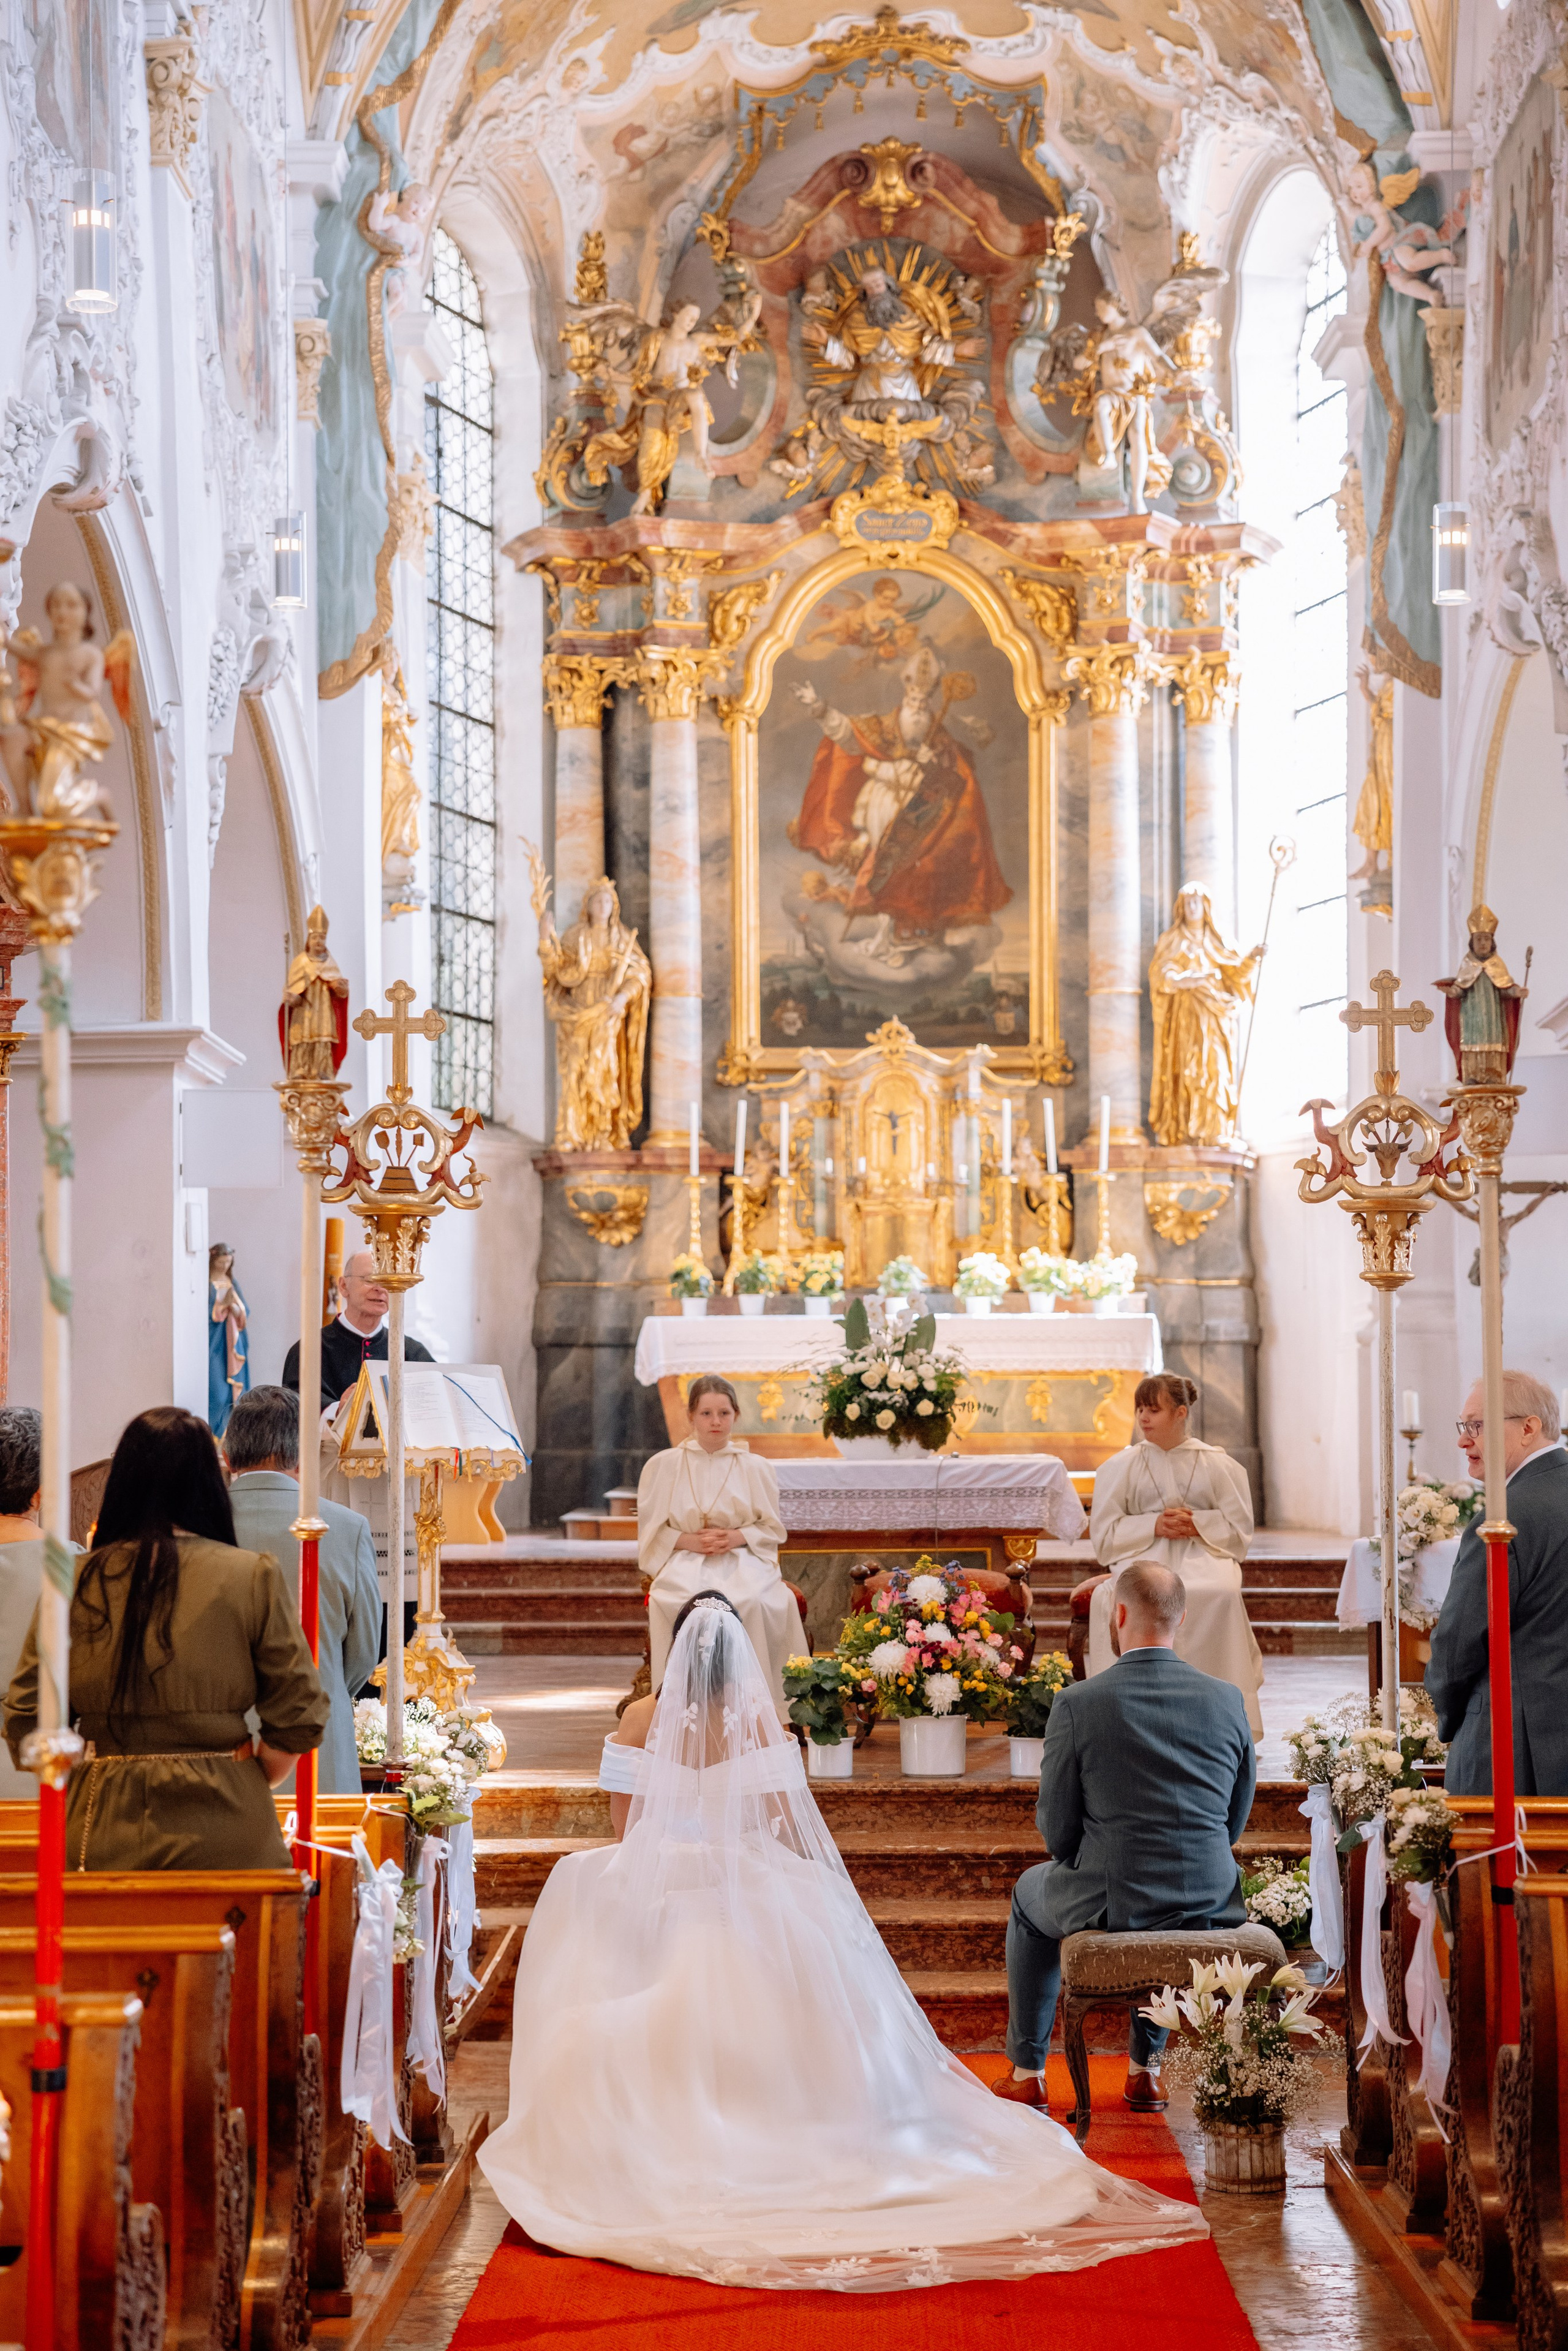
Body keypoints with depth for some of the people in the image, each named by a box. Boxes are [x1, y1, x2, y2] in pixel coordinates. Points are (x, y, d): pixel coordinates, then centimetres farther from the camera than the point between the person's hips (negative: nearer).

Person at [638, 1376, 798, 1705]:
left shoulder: (756, 1468, 11)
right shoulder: (663, 1466, 9)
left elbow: (772, 1529, 11)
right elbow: (651, 1531, 9)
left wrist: (735, 1538, -9)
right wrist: (688, 1541, -10)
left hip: (742, 1564, 0)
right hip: (685, 1565, 0)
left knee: (753, 1603, -35)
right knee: (682, 1604, -36)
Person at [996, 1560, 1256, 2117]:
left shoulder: (1077, 1703, -14)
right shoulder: (1227, 1700, -5)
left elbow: (1058, 1831, -8)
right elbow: (1235, 1822, 5)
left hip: (1109, 1902, -3)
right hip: (1209, 1903, 3)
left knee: (1030, 1894, 31)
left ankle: (1027, 2073, 38)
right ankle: (1145, 2066, 42)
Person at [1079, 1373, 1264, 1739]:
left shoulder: (1217, 1465, 10)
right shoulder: (1120, 1467, 12)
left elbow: (1239, 1527, 7)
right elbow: (1103, 1534, 6)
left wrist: (1197, 1524, -11)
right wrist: (1153, 1525, -9)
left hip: (1202, 1555, -1)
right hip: (1143, 1555, 1)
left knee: (1221, 1594, -37)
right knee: (1108, 1597, -35)